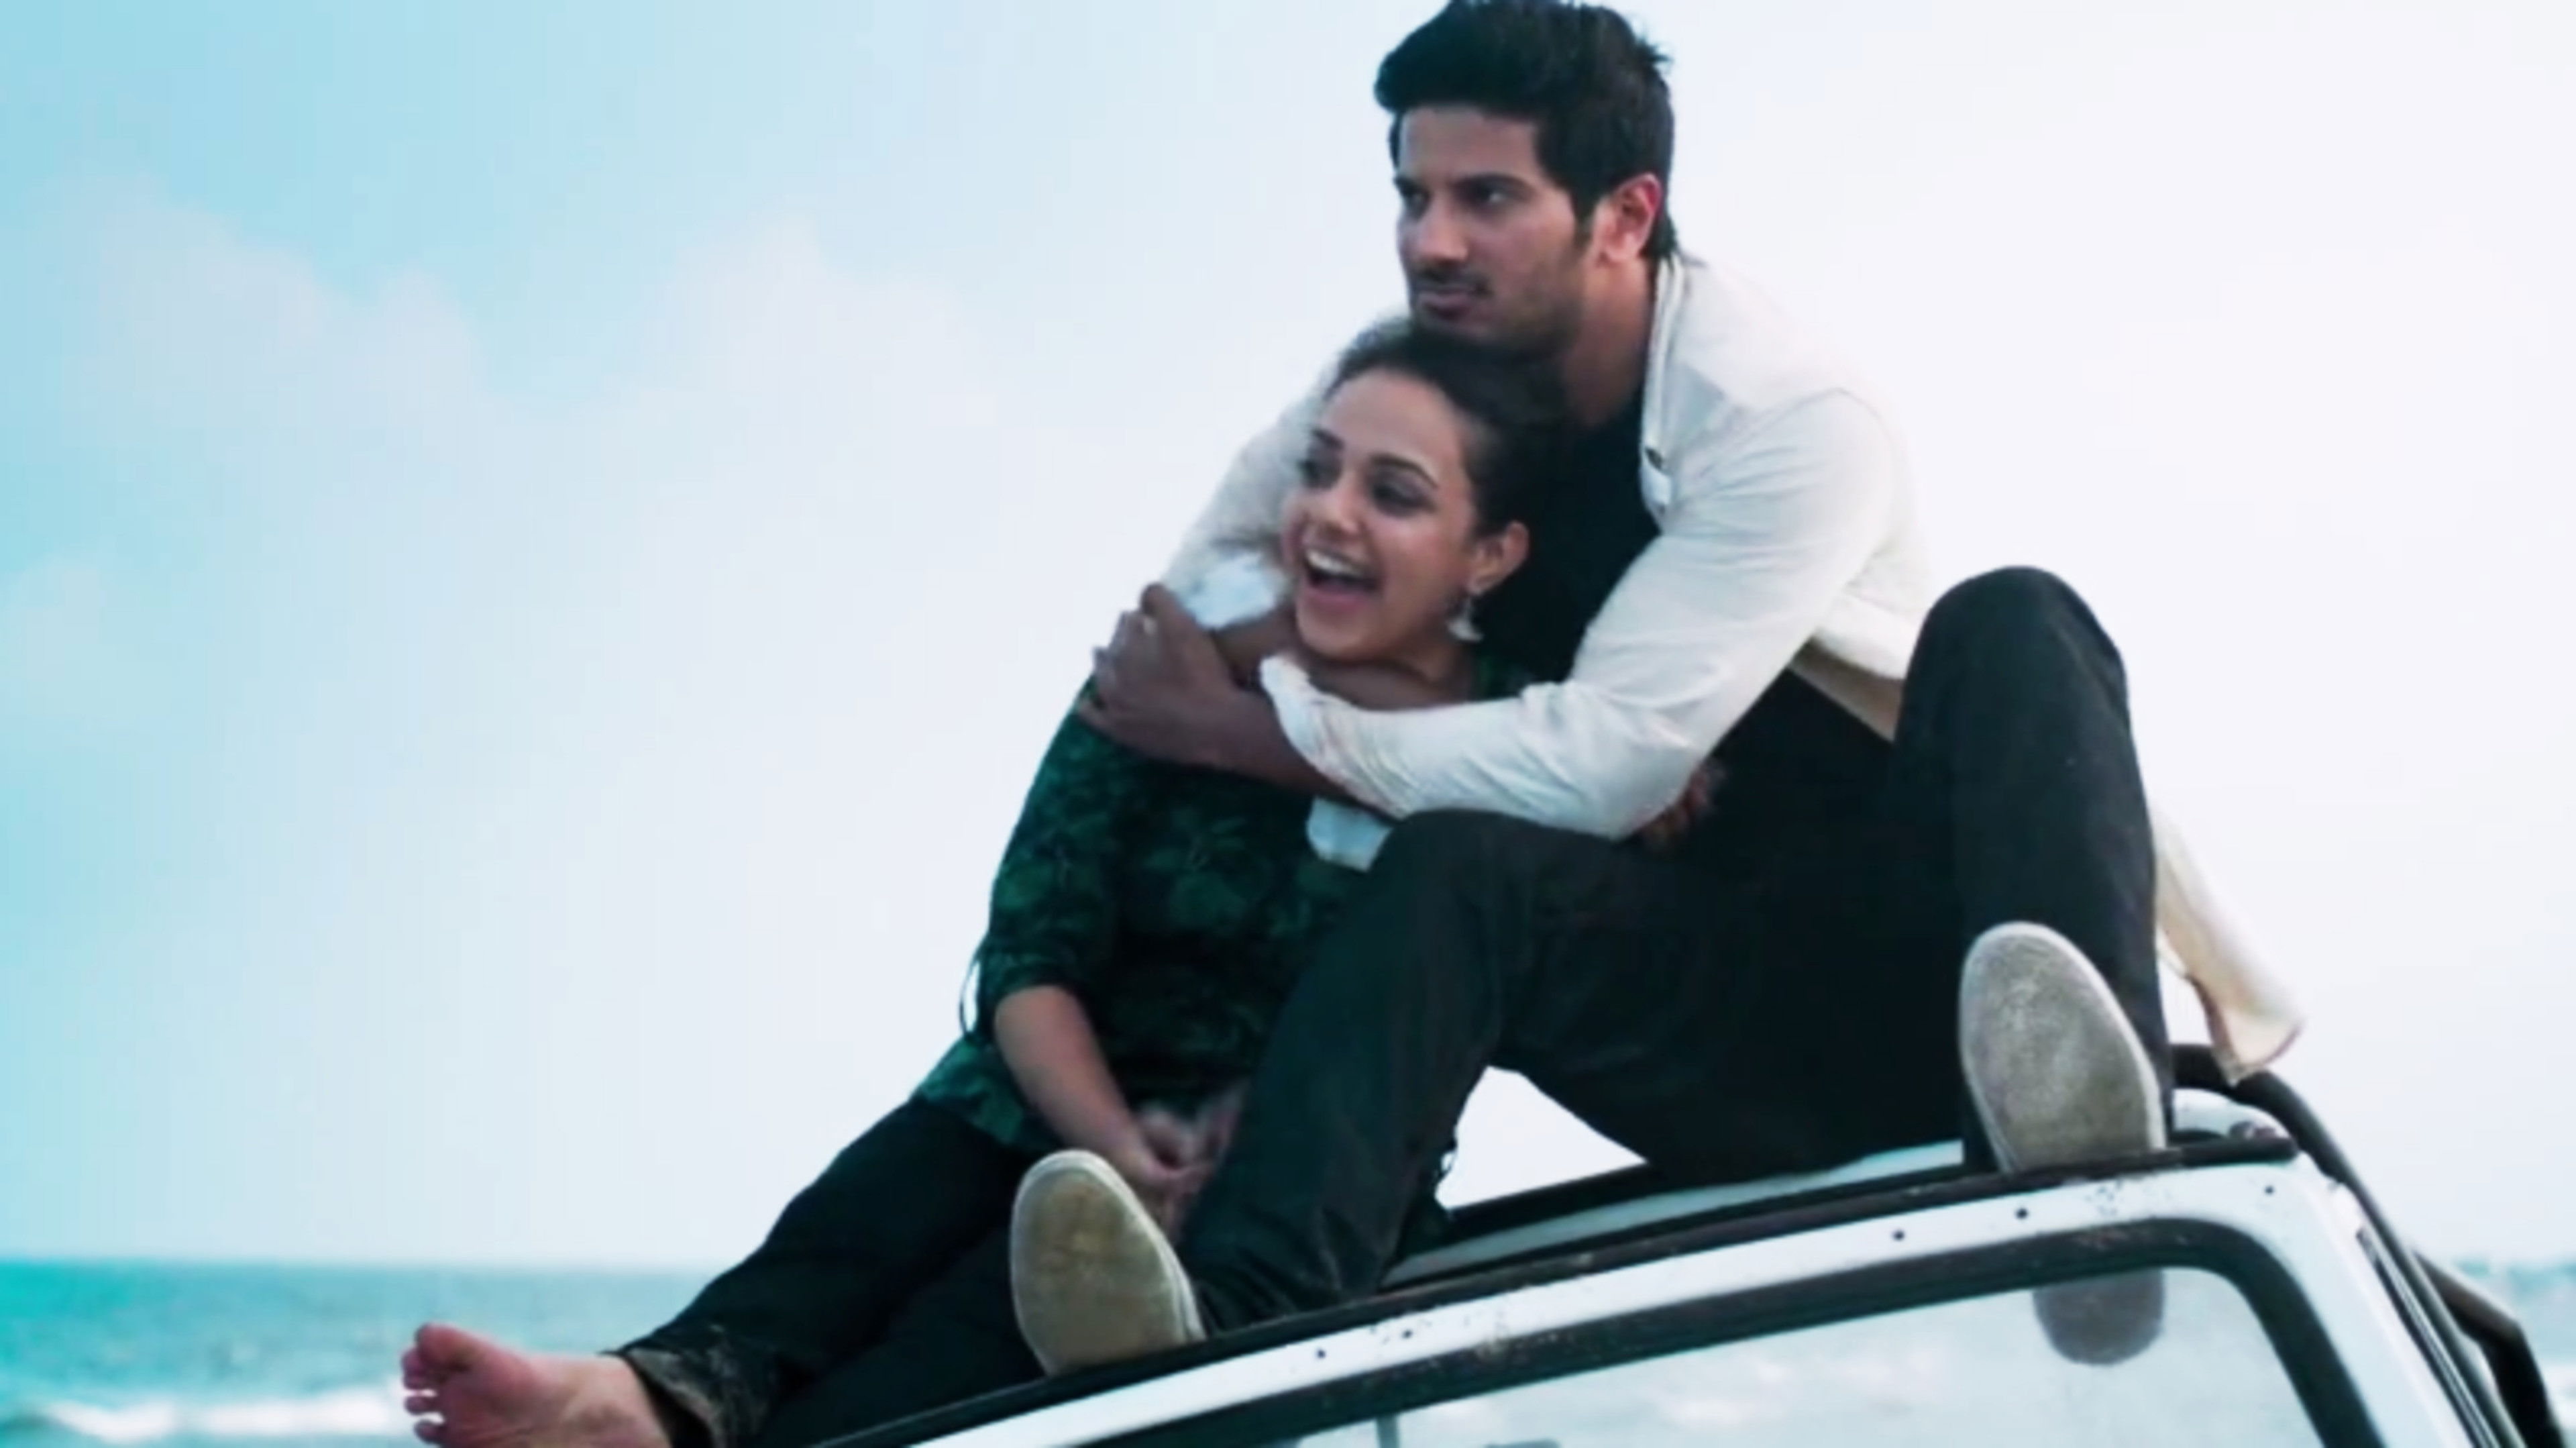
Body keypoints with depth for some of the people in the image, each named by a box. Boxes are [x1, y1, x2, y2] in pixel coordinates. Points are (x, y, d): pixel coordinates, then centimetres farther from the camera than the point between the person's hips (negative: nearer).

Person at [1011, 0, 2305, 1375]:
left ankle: (2094, 1138, -56)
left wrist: (1244, 727, -17)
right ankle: (1230, 1316, -50)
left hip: (1917, 969, -3)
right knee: (1453, 865, -27)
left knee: (2008, 627, -31)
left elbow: (1599, 763, -24)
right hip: (1739, 1025, 4)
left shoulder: (1790, 420, -17)